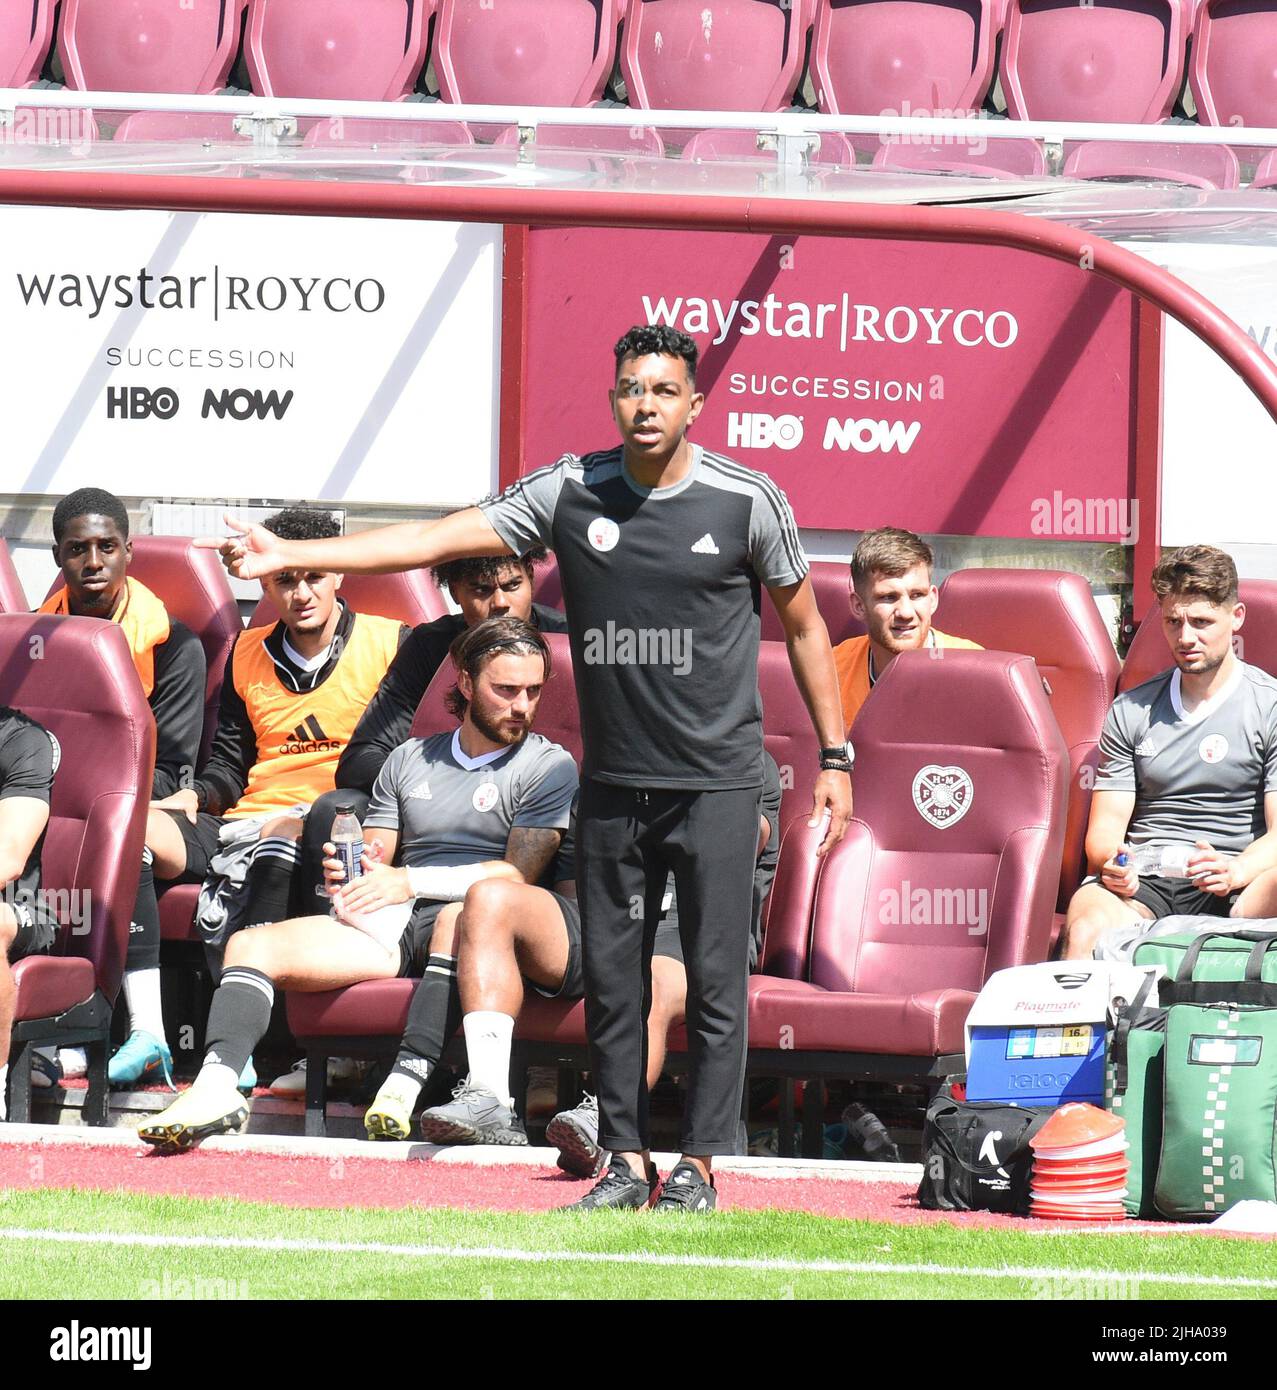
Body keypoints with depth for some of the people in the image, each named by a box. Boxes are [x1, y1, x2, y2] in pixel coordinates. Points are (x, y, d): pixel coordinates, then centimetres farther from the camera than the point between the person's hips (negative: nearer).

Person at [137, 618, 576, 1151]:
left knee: (462, 915, -42)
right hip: (389, 928, 5)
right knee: (251, 945, -15)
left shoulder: (549, 765, 8)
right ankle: (215, 1086, -35)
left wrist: (409, 882, -10)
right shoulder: (410, 759, 24)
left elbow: (518, 874, -4)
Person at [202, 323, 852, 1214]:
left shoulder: (749, 500, -4)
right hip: (613, 781, 3)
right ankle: (627, 1161, 15)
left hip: (718, 781, -3)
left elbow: (804, 625, 7)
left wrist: (835, 757, 7)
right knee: (611, 974, 6)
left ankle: (699, 1165, 5)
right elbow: (438, 539, -4)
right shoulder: (571, 492, 0)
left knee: (715, 978, -3)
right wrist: (290, 555, -12)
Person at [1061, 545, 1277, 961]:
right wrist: (1111, 863, -12)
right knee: (1085, 932, -36)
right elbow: (1105, 826, 14)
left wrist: (1234, 871, -23)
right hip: (1142, 881, 2)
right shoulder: (1130, 712, 18)